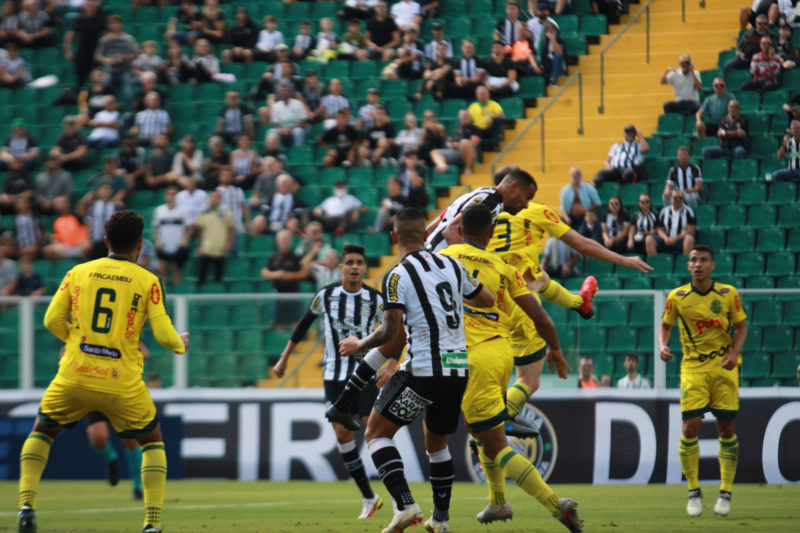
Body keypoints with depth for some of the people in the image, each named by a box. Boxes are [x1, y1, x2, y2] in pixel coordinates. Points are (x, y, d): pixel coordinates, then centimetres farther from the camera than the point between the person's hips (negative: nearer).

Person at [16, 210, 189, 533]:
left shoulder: (78, 273, 7)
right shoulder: (148, 281, 1)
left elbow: (52, 320, 4)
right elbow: (163, 334, -4)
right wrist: (181, 345, 19)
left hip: (74, 376, 1)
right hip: (122, 383, -1)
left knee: (41, 432, 23)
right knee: (153, 442, 20)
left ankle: (27, 505, 4)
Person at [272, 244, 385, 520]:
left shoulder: (376, 299, -4)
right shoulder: (326, 295, 0)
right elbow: (304, 323, 15)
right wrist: (284, 358, 17)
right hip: (334, 375, 2)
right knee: (342, 433, -4)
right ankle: (368, 497, 7)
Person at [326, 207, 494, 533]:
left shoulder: (397, 277, -9)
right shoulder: (452, 265, 9)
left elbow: (391, 333, -15)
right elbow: (487, 300, 22)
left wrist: (359, 345, 3)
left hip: (424, 371, -6)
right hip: (459, 370, 6)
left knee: (377, 433, 2)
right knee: (437, 444, 24)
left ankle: (405, 505, -14)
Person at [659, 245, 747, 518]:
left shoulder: (728, 294, -2)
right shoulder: (677, 297, -2)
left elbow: (741, 326, 5)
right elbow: (665, 325, 10)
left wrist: (735, 352, -11)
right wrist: (663, 346, -10)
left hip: (724, 366, 0)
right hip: (692, 368, 0)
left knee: (727, 429, 0)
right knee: (690, 428, -8)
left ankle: (725, 493, 11)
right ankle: (694, 492, 6)